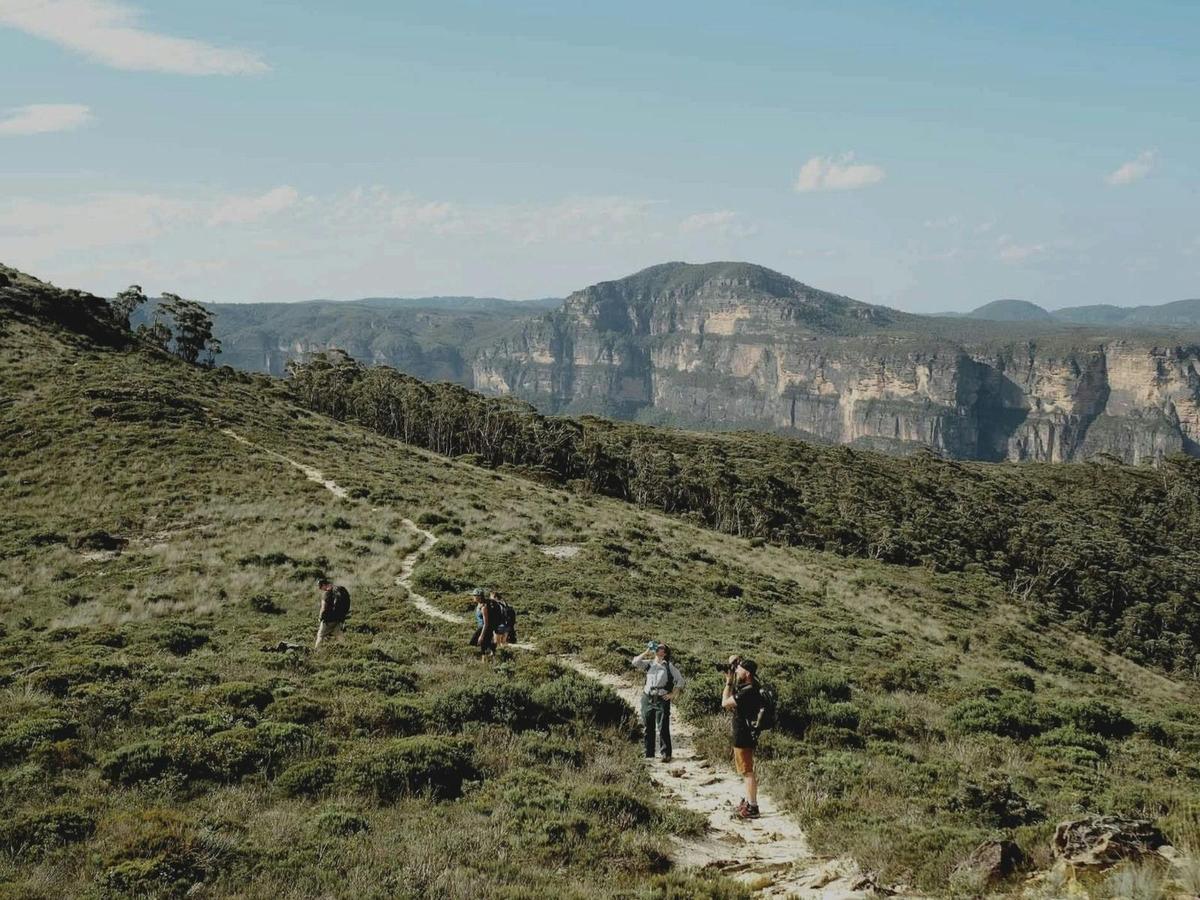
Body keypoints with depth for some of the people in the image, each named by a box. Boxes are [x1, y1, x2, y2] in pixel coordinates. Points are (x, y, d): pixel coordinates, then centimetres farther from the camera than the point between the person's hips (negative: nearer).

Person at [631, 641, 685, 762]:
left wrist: (673, 694, -1)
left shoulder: (669, 666, 5)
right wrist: (647, 652, -4)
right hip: (647, 698, 3)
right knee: (648, 728, 7)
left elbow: (680, 680, 6)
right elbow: (635, 662, -3)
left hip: (662, 699, -3)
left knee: (663, 728, -7)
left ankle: (666, 754, -2)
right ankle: (649, 754, 14)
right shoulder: (649, 663, 12)